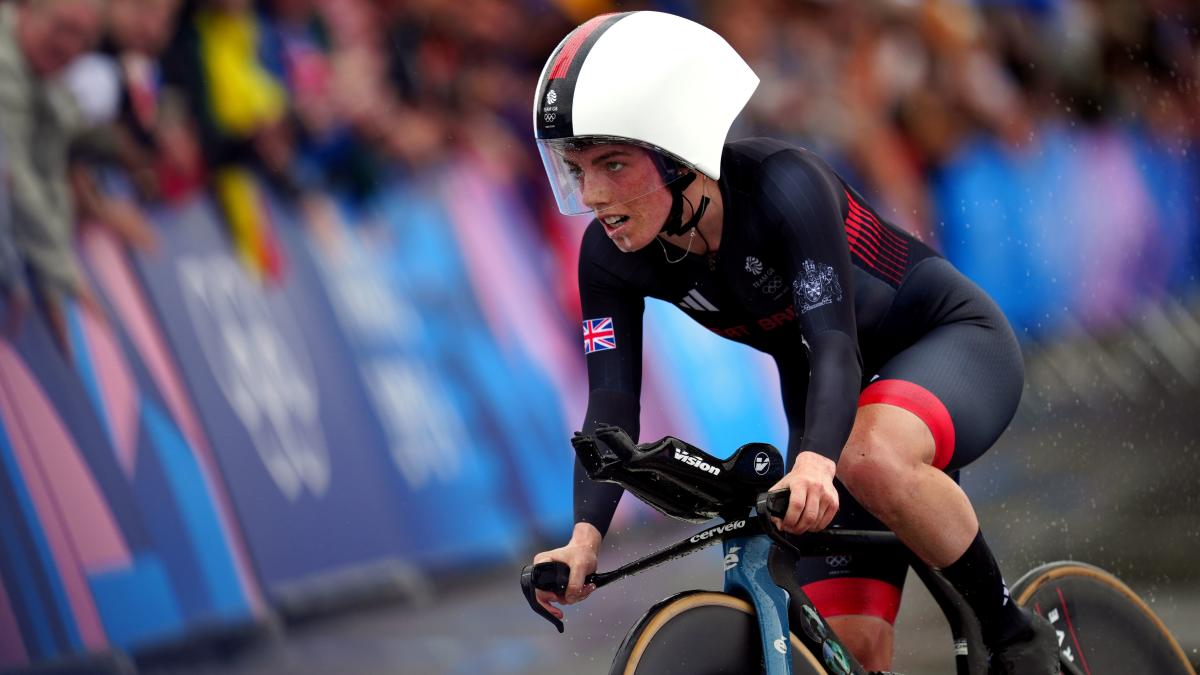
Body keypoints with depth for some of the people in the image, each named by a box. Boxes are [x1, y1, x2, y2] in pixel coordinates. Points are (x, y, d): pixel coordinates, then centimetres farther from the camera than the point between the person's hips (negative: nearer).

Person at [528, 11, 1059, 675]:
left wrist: (814, 463, -59)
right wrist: (584, 538, -39)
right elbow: (611, 407, -21)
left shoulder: (782, 186, -32)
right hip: (834, 392, 6)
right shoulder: (611, 259, -16)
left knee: (872, 459, -39)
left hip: (948, 341, -6)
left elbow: (834, 344, -40)